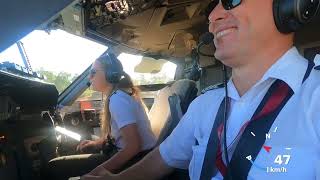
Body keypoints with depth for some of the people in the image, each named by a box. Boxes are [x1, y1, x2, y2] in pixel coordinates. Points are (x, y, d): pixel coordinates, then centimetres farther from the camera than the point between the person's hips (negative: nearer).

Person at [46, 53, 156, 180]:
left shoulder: (117, 99, -20)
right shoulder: (118, 95, 9)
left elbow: (134, 145, -26)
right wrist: (97, 143, 6)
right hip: (126, 154, 10)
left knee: (54, 167, -7)